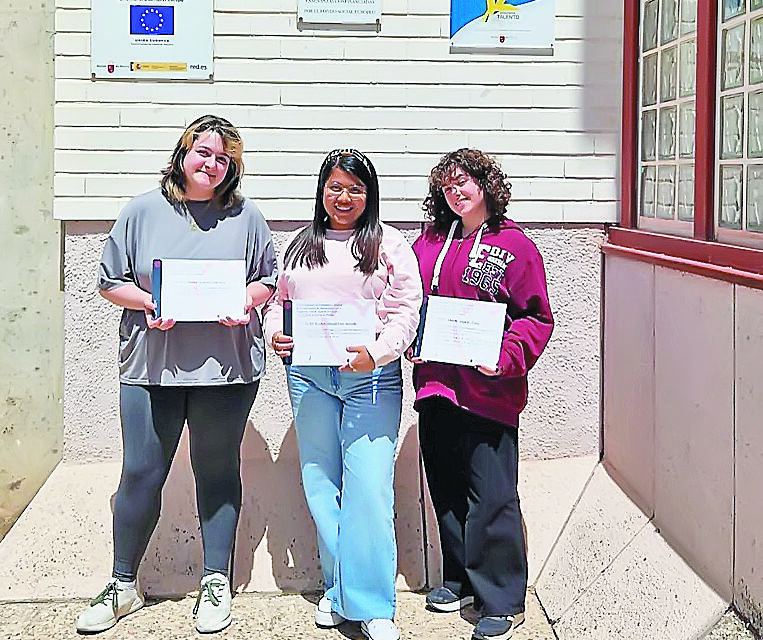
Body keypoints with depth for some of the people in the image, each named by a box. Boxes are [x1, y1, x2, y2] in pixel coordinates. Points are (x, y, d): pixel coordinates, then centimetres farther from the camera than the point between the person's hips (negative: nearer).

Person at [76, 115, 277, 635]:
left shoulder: (246, 215, 6)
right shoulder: (144, 211, 6)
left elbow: (270, 280, 11)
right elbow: (111, 281, 7)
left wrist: (246, 301, -10)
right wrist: (149, 303, -11)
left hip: (226, 367, 0)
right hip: (151, 367, 0)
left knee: (218, 473, 9)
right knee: (140, 474, 3)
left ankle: (217, 583, 22)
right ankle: (123, 586, 18)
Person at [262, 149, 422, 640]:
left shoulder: (389, 244, 4)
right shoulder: (302, 245, 18)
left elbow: (407, 308, -4)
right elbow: (279, 298, 23)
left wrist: (376, 352, -19)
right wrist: (275, 333, 2)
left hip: (371, 376, -4)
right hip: (308, 376, 5)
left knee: (368, 485, -10)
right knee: (321, 484, 8)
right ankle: (338, 588, 21)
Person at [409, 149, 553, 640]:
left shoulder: (515, 246, -3)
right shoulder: (429, 244, 13)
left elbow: (537, 317, -4)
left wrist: (505, 357, -19)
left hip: (489, 391, -6)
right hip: (435, 385, 6)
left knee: (491, 495, -5)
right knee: (447, 489, 14)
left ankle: (502, 600, 5)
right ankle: (460, 581, 30)